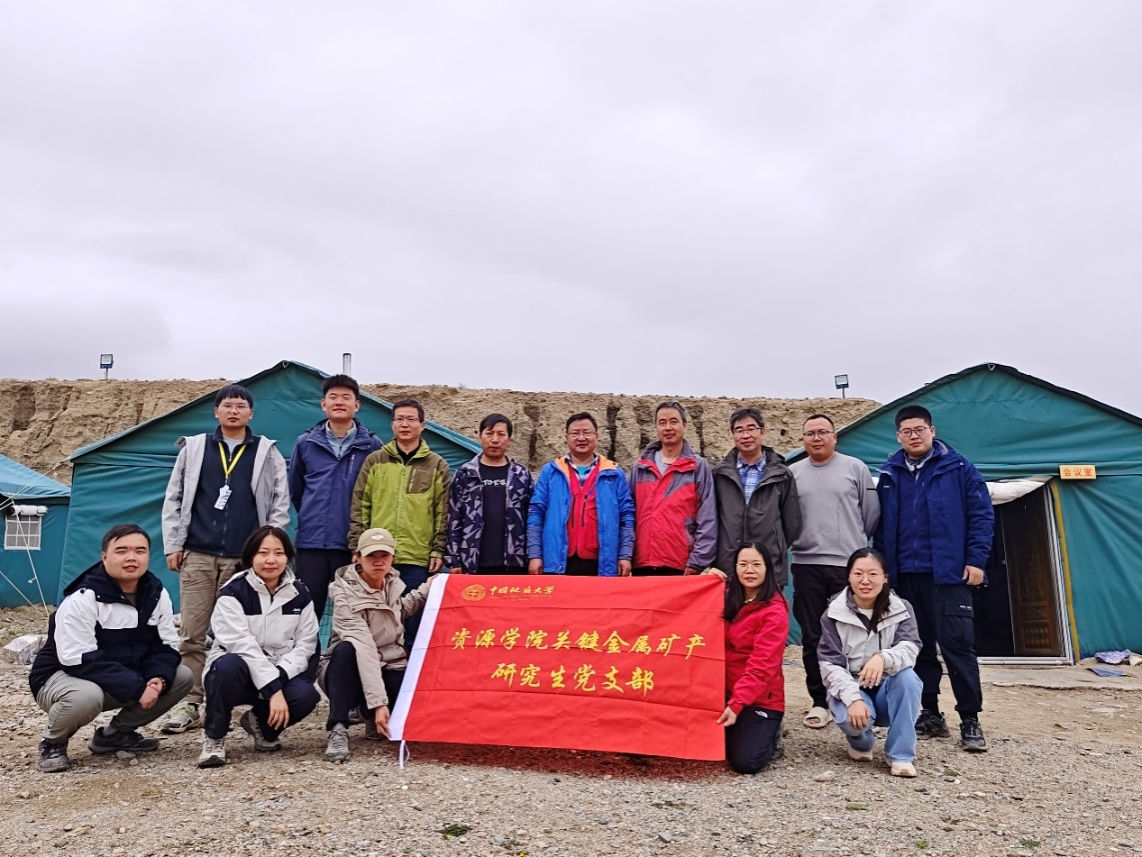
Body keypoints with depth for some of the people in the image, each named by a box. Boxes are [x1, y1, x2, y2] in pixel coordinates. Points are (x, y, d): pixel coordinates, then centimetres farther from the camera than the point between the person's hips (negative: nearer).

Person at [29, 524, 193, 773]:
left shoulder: (156, 593, -4)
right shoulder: (82, 598, -22)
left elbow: (166, 645, -2)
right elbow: (79, 659, -28)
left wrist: (158, 678, -25)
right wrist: (136, 688, -32)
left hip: (126, 678, 6)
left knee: (183, 677, -10)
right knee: (87, 696, -39)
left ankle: (117, 733, 8)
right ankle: (53, 741, -3)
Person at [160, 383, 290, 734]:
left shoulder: (267, 453, 7)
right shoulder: (193, 448, 11)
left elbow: (280, 504, 6)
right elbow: (173, 499, 11)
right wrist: (173, 544, 4)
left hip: (245, 559, -1)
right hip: (197, 556, 1)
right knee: (192, 634, 1)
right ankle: (188, 705, 8)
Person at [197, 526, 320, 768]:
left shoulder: (299, 594, -1)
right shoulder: (233, 592, -13)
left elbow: (306, 644, -3)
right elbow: (242, 645, -23)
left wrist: (279, 677, -21)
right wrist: (273, 689, -30)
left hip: (282, 674, 3)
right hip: (237, 672, -3)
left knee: (306, 695, -28)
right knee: (229, 664, -38)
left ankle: (262, 724, 7)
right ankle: (214, 737, -11)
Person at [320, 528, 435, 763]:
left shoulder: (393, 582, -3)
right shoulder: (346, 595, -22)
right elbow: (364, 650, -34)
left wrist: (426, 590, 5)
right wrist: (378, 702, -41)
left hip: (389, 669, 5)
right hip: (353, 671, -5)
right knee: (346, 648, -38)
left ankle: (370, 716, 9)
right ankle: (338, 730, -27)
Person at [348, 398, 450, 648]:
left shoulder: (437, 465, 7)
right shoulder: (374, 461, 9)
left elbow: (443, 513, 5)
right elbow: (359, 508, 8)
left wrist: (438, 551, -2)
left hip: (418, 559, -1)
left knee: (413, 624, 4)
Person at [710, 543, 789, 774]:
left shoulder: (775, 611, -15)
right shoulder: (727, 597, 5)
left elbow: (762, 665, -21)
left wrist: (736, 704, -28)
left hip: (760, 699, -6)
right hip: (724, 691, 6)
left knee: (745, 762, -16)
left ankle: (769, 734, 15)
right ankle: (735, 733, 20)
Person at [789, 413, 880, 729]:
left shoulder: (855, 468, 3)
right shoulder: (792, 474, 7)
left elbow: (872, 512, 7)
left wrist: (858, 542, 11)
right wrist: (794, 542, 8)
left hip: (849, 565, -2)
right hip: (807, 565, 2)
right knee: (812, 638, 7)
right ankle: (819, 701, 17)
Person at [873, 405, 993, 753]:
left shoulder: (958, 467, 0)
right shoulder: (890, 475, 10)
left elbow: (982, 514, -3)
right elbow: (880, 526, 12)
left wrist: (976, 559, -9)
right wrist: (882, 566, 7)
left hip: (949, 573, -4)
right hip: (905, 576, 4)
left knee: (957, 645, -4)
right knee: (918, 647, 9)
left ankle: (970, 720, 8)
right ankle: (929, 714, 20)